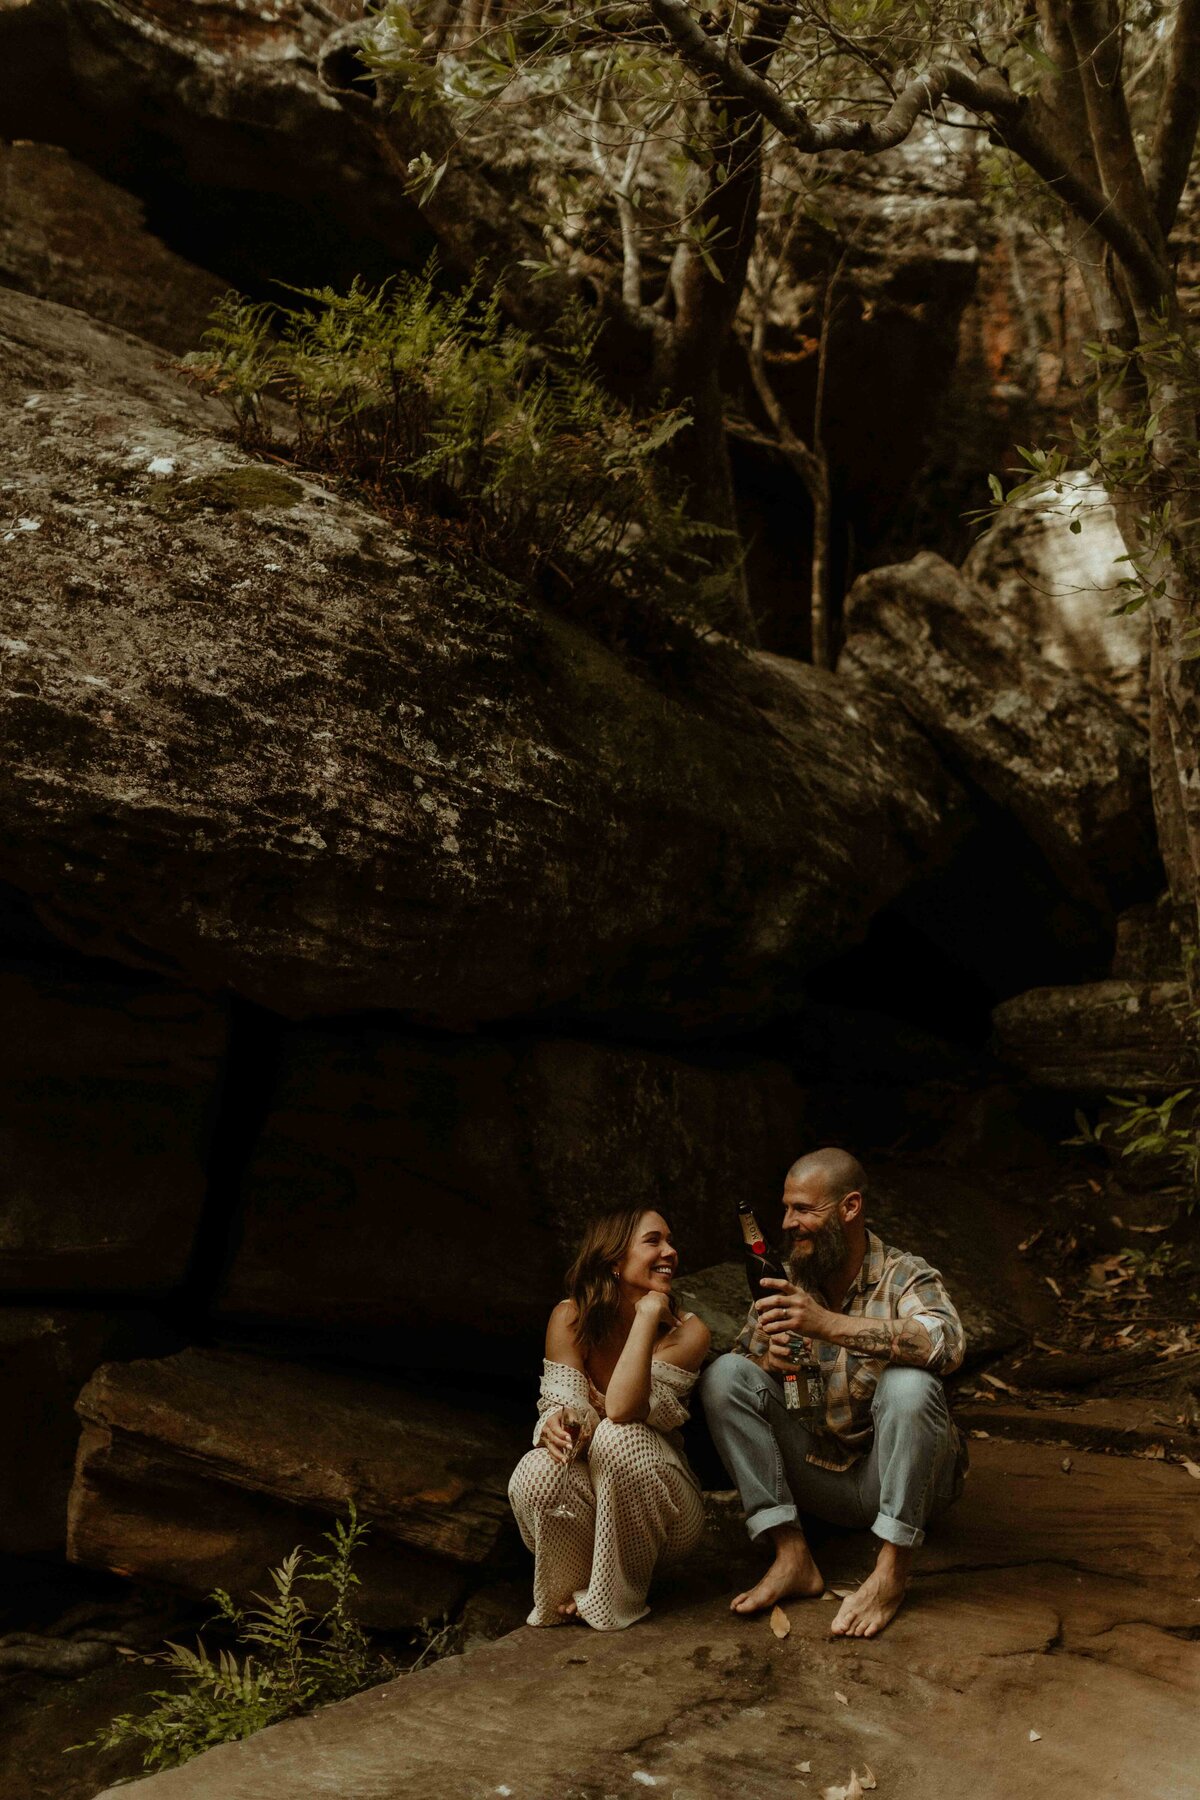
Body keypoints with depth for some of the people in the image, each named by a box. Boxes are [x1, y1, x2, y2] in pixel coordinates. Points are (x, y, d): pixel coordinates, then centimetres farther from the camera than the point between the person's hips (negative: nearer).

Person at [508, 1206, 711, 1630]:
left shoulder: (686, 1332, -15)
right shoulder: (571, 1318, -8)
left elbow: (621, 1409, -30)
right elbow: (563, 1403, -16)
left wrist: (649, 1314, -28)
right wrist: (556, 1423, -40)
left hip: (658, 1511, -1)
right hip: (588, 1508, 1)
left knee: (618, 1437, -33)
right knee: (537, 1475, -33)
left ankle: (617, 1600, -14)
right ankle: (568, 1594, -3)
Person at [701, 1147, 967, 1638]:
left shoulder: (905, 1277, -11)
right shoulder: (785, 1286, 3)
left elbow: (946, 1344, -33)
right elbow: (740, 1361, 3)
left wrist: (830, 1324, -41)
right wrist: (769, 1363, -22)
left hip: (895, 1481, -4)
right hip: (817, 1476, 4)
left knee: (910, 1385, -33)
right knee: (723, 1374, -13)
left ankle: (891, 1572, -21)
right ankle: (792, 1557, -17)